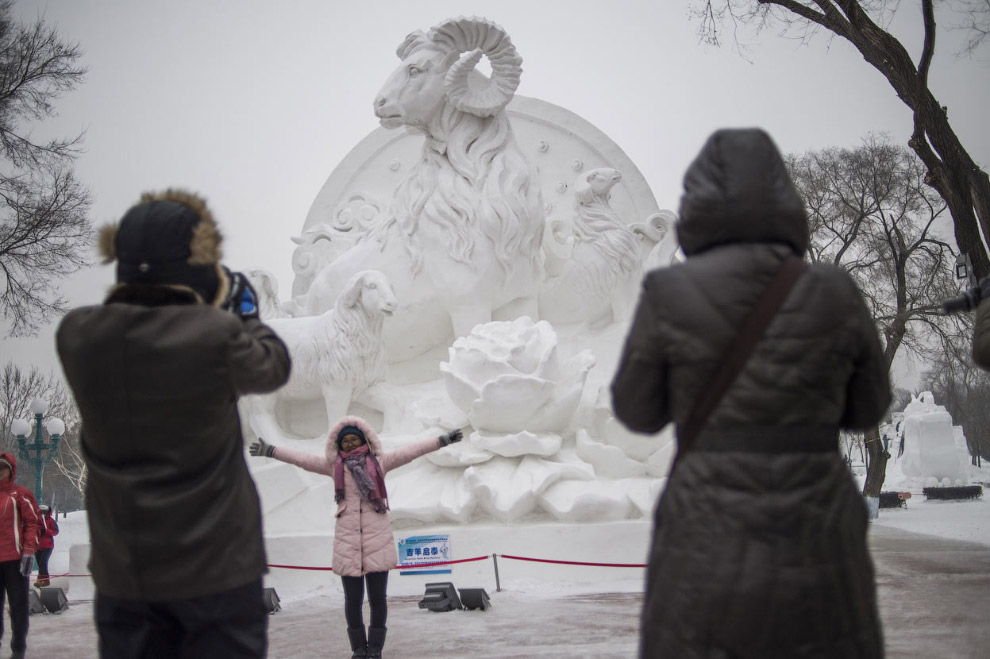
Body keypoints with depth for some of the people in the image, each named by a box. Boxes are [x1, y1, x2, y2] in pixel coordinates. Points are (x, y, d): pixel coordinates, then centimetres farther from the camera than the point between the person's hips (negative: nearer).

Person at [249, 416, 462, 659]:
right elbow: (302, 458, 14)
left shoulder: (380, 462, 10)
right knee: (353, 600, 3)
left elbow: (411, 451, 5)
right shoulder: (333, 466, 13)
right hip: (347, 539, 1)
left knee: (377, 599, 1)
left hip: (377, 538, -1)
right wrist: (271, 450, 12)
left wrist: (441, 441, -1)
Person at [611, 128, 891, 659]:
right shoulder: (835, 293, -2)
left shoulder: (669, 294, -7)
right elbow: (865, 408, 11)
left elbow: (639, 412, 4)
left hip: (708, 544, -1)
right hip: (817, 546, 1)